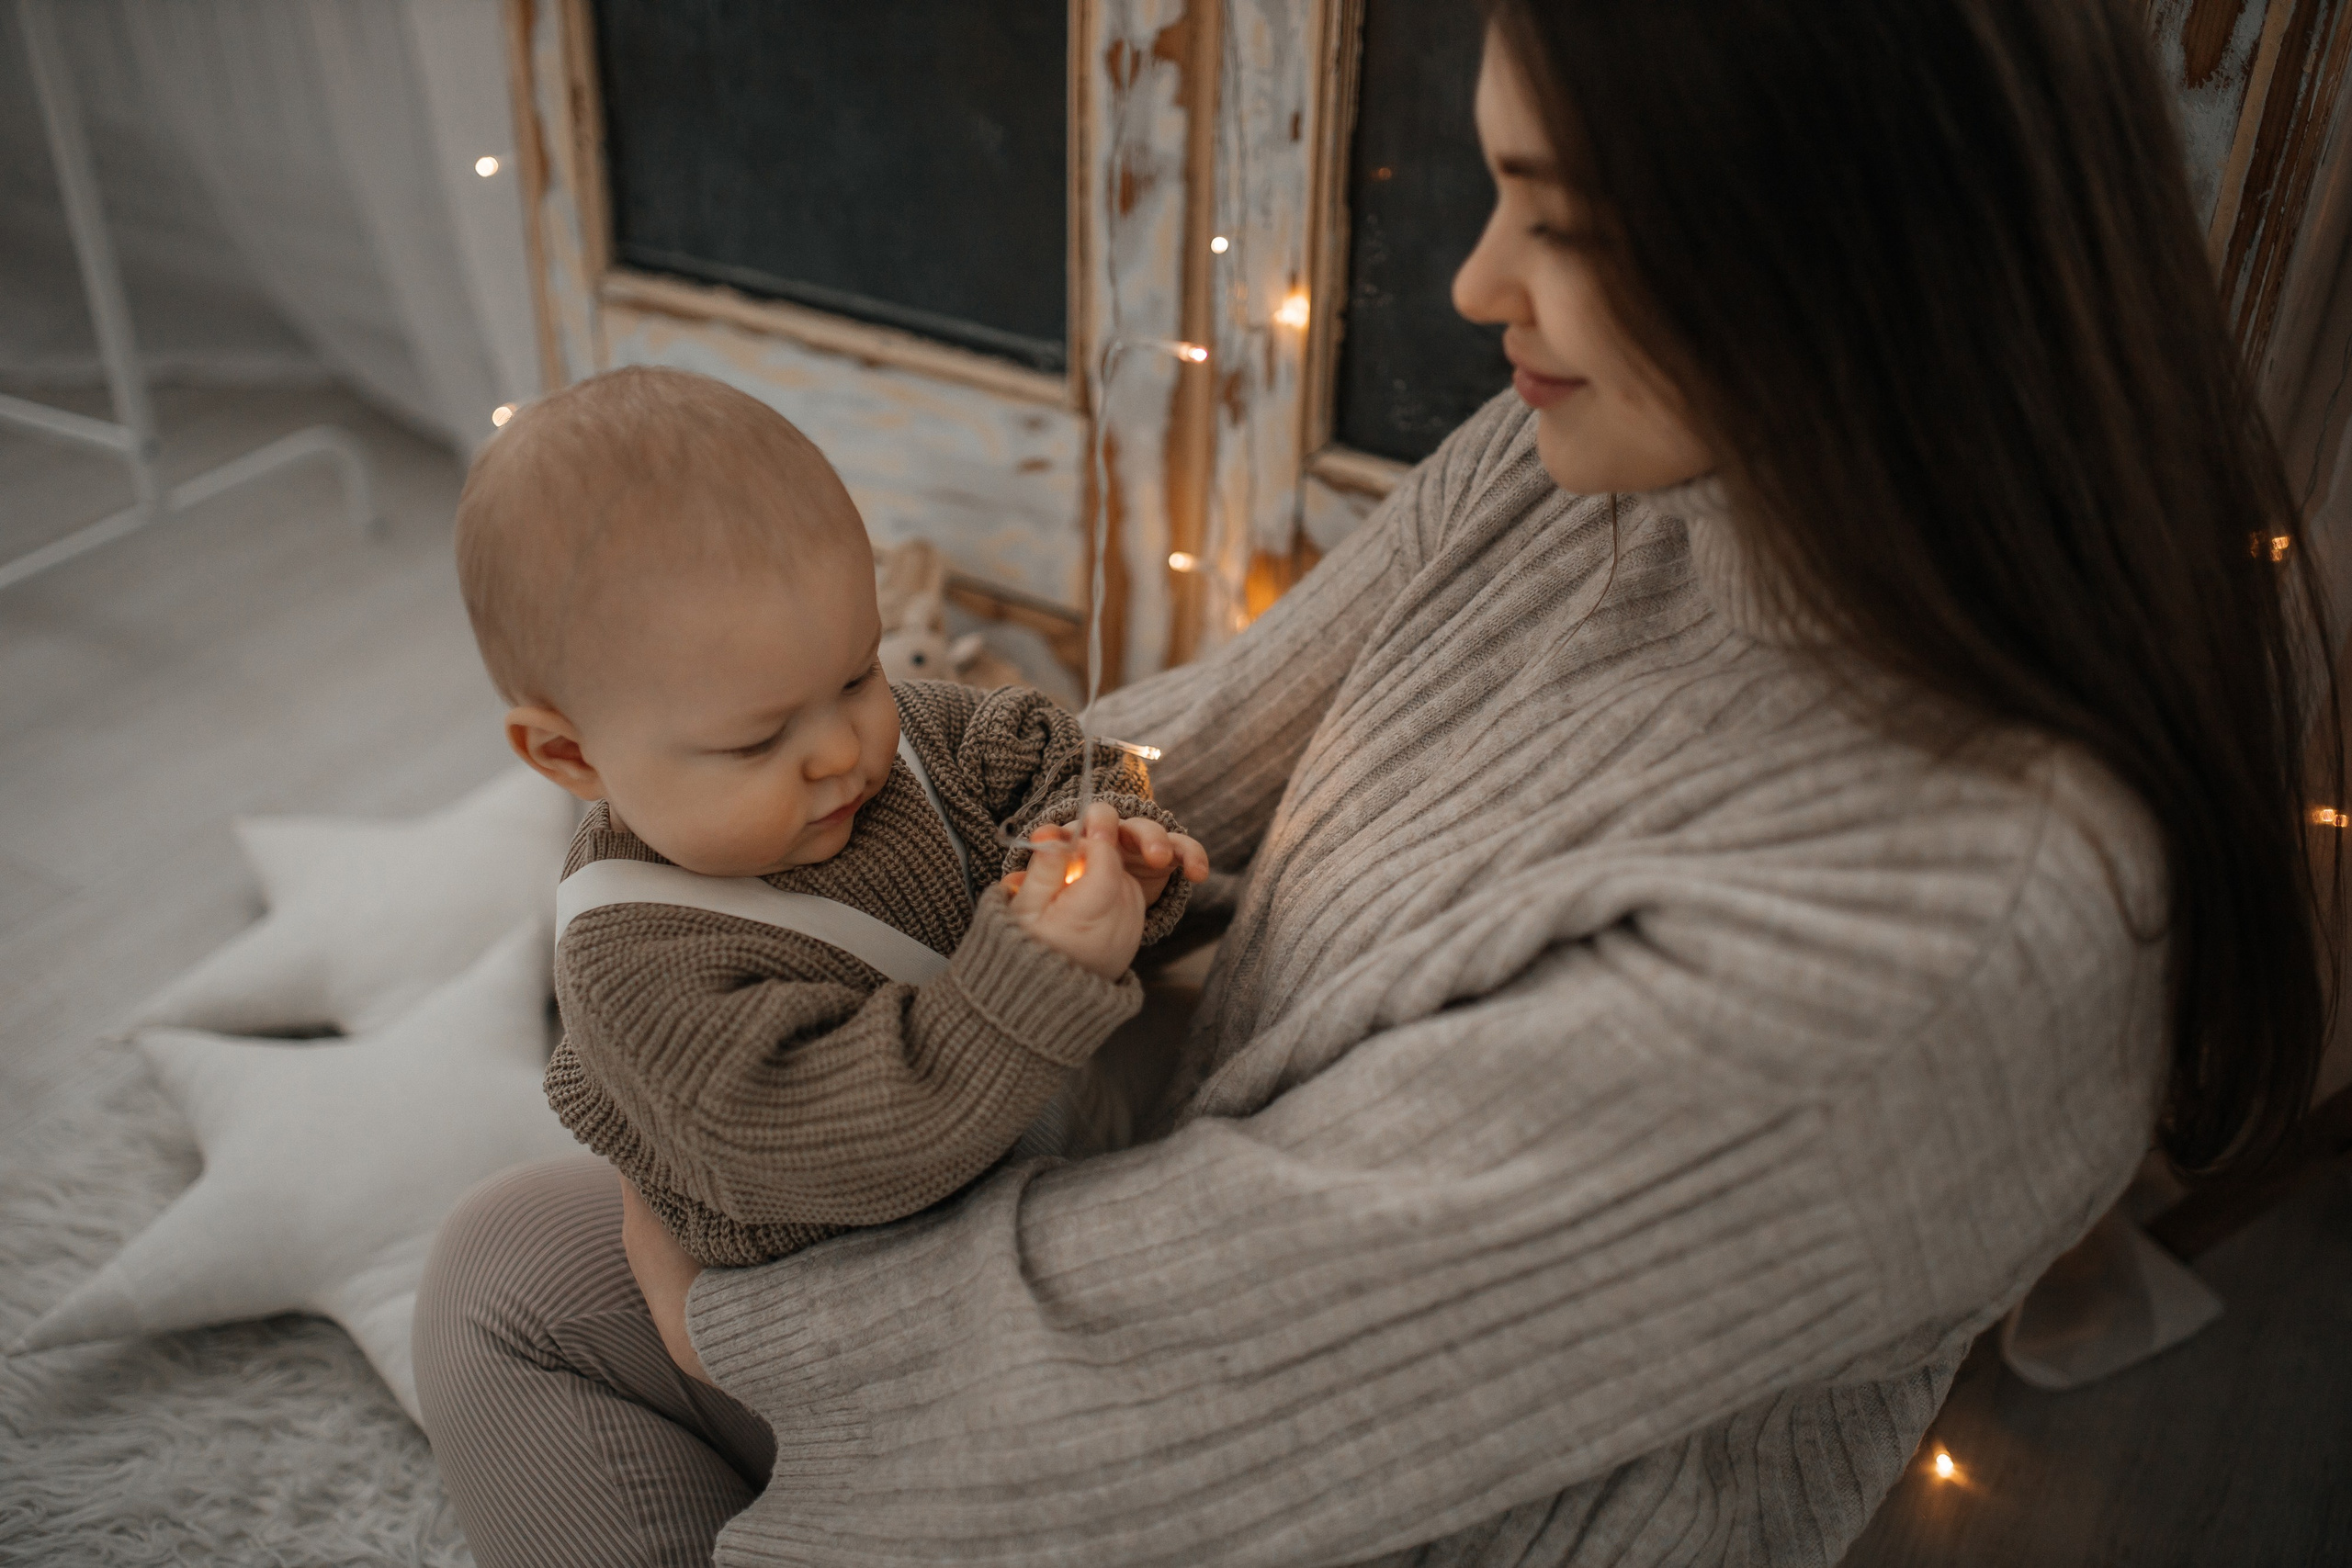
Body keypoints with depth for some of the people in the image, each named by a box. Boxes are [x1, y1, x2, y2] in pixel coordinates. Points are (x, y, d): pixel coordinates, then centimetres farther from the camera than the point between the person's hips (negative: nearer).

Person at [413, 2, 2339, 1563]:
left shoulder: (1958, 932, -36)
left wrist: (736, 1302, -15)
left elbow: (1258, 1289, -30)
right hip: (1261, 1272, 7)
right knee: (512, 1265, 8)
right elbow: (1222, 740, 0)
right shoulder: (1583, 460, -13)